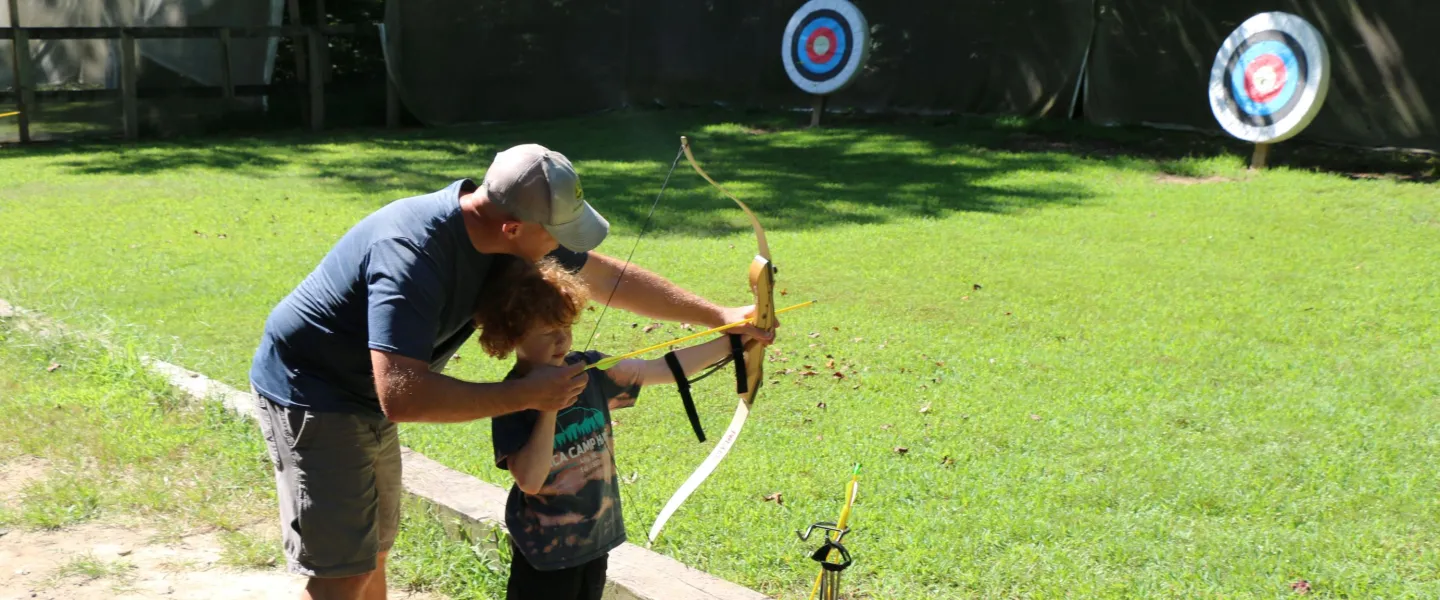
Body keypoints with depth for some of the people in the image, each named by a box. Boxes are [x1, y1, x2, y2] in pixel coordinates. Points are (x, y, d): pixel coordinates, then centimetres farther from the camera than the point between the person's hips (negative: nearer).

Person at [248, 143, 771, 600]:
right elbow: (401, 396, -41)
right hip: (311, 395, -9)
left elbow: (610, 277, 1)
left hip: (364, 395, 9)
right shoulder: (413, 255, -36)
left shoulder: (510, 225, -10)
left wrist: (719, 316, 2)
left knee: (372, 549, 19)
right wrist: (525, 394, -33)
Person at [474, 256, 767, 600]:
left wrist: (730, 342, -13)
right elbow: (530, 480, -25)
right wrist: (548, 409, -30)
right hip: (544, 552, -5)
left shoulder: (589, 370, -4)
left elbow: (665, 369, -5)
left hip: (595, 537, 5)